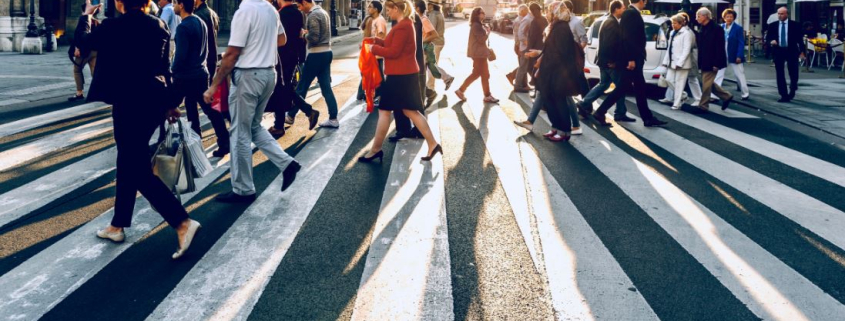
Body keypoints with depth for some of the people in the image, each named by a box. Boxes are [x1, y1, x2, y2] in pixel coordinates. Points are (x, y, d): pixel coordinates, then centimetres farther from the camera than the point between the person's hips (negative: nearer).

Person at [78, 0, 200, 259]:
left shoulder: (114, 26, -12)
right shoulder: (160, 26, 6)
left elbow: (83, 42, 7)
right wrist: (169, 103, 18)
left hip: (130, 101, -8)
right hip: (155, 99, 8)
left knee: (139, 169, -4)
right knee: (129, 161, 19)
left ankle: (183, 223, -14)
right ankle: (118, 225, 29)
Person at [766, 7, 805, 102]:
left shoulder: (794, 25, -1)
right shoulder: (772, 25, 3)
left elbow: (799, 38, 2)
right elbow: (767, 37, 7)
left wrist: (802, 51, -2)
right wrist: (771, 41, -16)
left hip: (791, 51, -1)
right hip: (778, 51, 1)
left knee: (793, 73, 5)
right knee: (780, 74, 0)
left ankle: (792, 90, 32)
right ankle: (784, 95, 6)